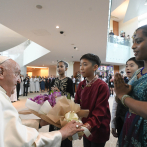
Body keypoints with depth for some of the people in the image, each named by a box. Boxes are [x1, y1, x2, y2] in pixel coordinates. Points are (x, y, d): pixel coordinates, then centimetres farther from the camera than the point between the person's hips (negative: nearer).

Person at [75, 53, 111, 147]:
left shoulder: (102, 86, -20)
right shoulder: (81, 85, 0)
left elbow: (100, 111, -22)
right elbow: (77, 104, 1)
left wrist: (89, 125, -35)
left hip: (98, 130, -5)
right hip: (86, 127, 5)